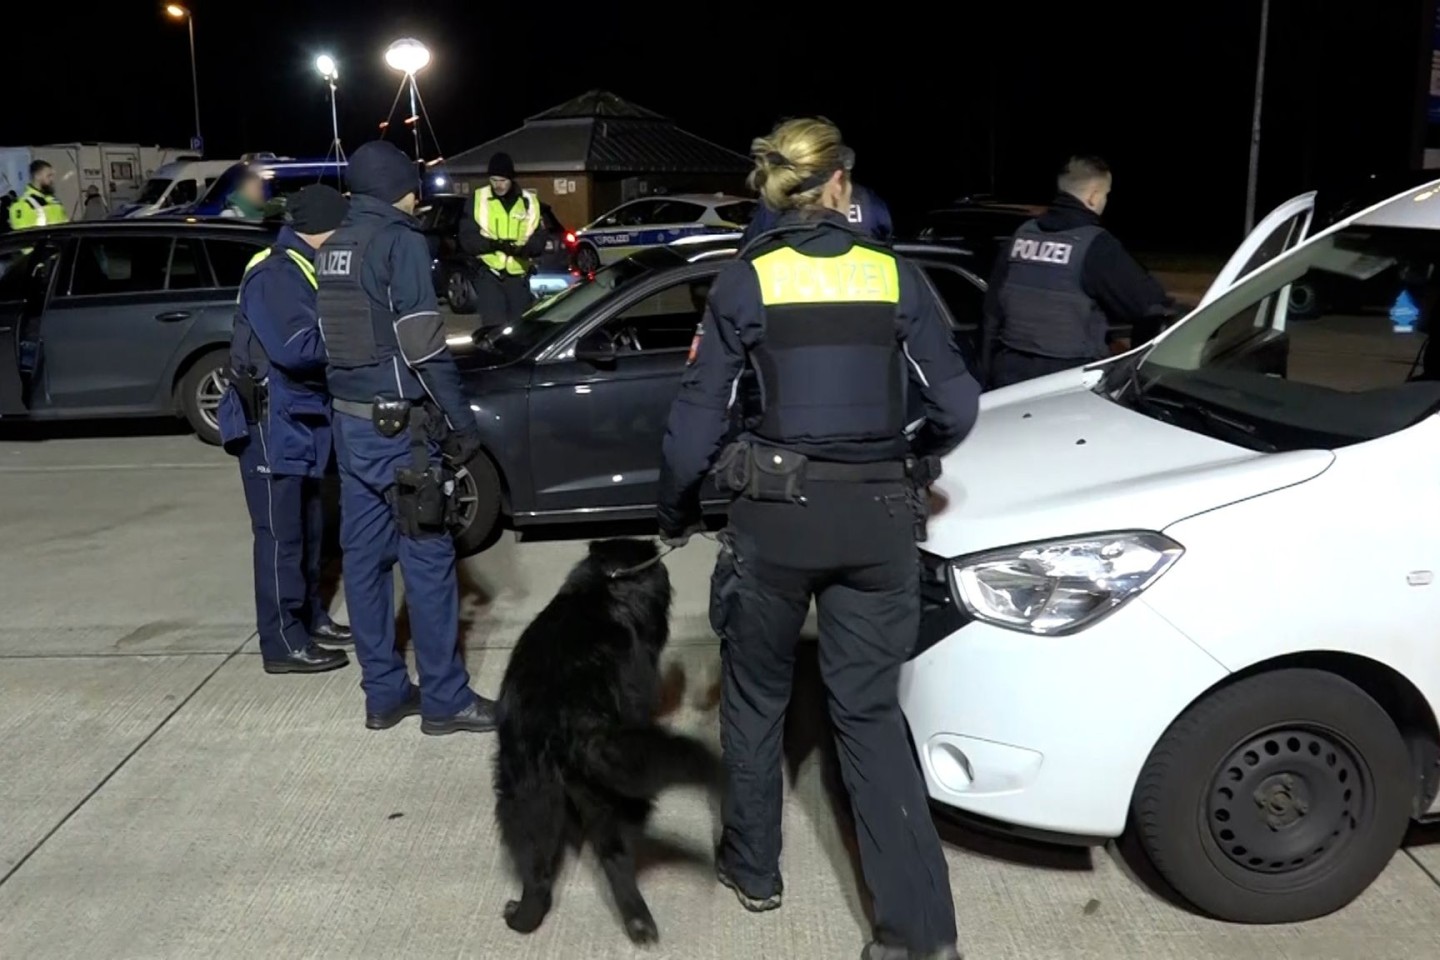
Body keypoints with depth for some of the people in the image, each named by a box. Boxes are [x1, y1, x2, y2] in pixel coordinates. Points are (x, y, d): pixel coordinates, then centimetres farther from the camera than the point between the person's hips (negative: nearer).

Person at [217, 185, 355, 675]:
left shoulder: (302, 271, 14)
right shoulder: (275, 275, -18)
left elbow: (317, 336, 15)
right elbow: (296, 347, -29)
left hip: (299, 421, 10)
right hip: (272, 423, -10)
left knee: (307, 528, 17)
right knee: (280, 534, -5)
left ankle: (309, 617, 29)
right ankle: (283, 643, 1)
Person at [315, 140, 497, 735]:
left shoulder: (334, 247, 14)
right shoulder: (399, 239, -11)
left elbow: (333, 335, 16)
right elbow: (422, 343, -16)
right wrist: (462, 420, -12)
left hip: (348, 419, 8)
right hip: (395, 423, -8)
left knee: (364, 555, 9)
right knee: (427, 559, -2)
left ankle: (384, 692, 17)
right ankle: (444, 700, 5)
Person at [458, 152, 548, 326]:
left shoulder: (529, 201, 5)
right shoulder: (478, 199, 0)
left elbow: (539, 240, 2)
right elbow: (467, 238, -4)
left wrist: (522, 248, -21)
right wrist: (493, 244, -23)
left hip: (519, 276, 2)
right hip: (490, 275, -2)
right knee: (495, 327, -13)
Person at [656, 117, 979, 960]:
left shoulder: (746, 282, -4)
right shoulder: (898, 277, 1)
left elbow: (699, 415, -3)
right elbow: (957, 405, 4)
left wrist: (677, 513, 11)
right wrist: (914, 460, 24)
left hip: (778, 510, -2)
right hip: (878, 514, 2)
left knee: (756, 694, 20)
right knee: (871, 711, 10)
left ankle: (754, 866, 34)